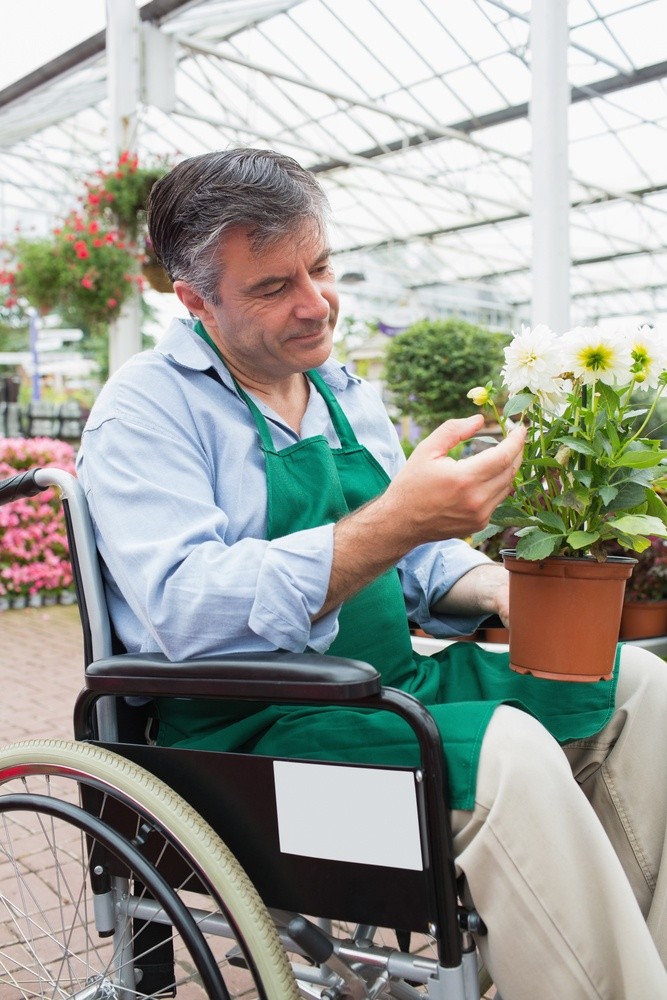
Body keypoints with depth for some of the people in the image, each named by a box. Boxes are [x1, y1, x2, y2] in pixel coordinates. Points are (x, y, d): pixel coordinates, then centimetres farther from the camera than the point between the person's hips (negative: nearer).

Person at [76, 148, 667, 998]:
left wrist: (496, 588, -4)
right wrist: (398, 521, -32)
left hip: (394, 687, 8)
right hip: (247, 731, -7)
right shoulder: (146, 409, -9)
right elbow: (188, 613, -24)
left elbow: (416, 559, 19)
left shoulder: (345, 393, 14)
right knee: (505, 754, -31)